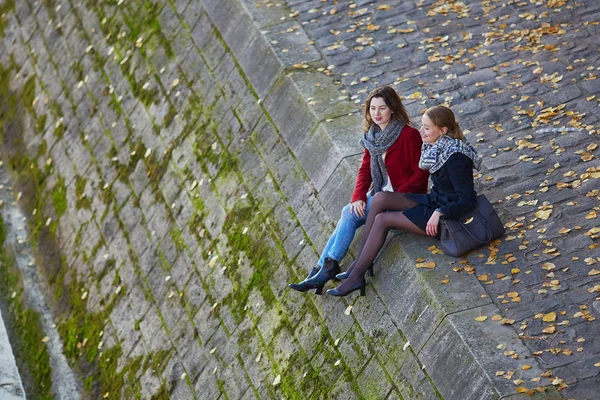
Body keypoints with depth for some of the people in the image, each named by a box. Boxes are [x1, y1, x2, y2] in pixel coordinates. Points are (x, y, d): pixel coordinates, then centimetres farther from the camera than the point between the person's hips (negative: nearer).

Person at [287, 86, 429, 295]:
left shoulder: (409, 135, -16)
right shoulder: (373, 136, 6)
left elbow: (421, 173, -15)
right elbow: (365, 169, 8)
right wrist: (358, 197, -9)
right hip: (380, 191, 7)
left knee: (349, 214, -21)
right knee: (347, 218, -15)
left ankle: (328, 268, -14)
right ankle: (321, 270, -17)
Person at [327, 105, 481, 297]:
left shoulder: (455, 159, -25)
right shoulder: (438, 146, 1)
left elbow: (468, 200, -24)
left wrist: (439, 213, -30)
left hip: (447, 216, -9)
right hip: (434, 202, 9)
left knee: (382, 219, -13)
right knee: (380, 198, -6)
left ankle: (356, 277, -7)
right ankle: (360, 262, -6)